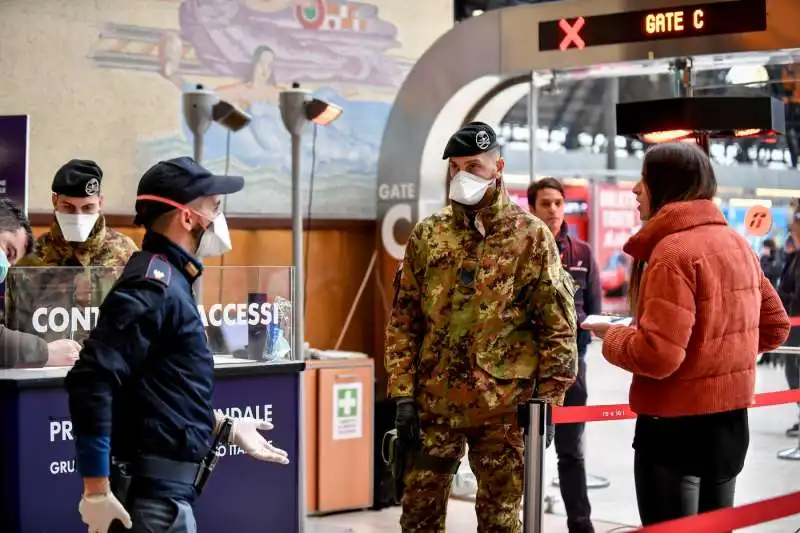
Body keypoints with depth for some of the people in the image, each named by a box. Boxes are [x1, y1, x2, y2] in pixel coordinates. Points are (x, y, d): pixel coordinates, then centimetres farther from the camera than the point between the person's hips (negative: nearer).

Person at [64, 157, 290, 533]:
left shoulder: (168, 281, 13)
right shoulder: (153, 287, -18)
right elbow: (91, 382, -27)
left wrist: (226, 428, 26)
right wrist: (96, 489, -26)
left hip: (162, 487, 10)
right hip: (151, 492, -10)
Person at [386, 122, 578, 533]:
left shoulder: (531, 236, -2)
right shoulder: (427, 235, 6)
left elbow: (557, 325, -2)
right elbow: (404, 320, 7)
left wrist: (547, 401, -6)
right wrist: (403, 394, 1)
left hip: (504, 405, -3)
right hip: (434, 401, 3)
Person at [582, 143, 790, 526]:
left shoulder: (673, 250, -19)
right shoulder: (736, 243, 8)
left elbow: (657, 355, -26)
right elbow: (774, 327, 15)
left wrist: (611, 336, -8)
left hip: (677, 426, -9)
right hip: (730, 421, 9)